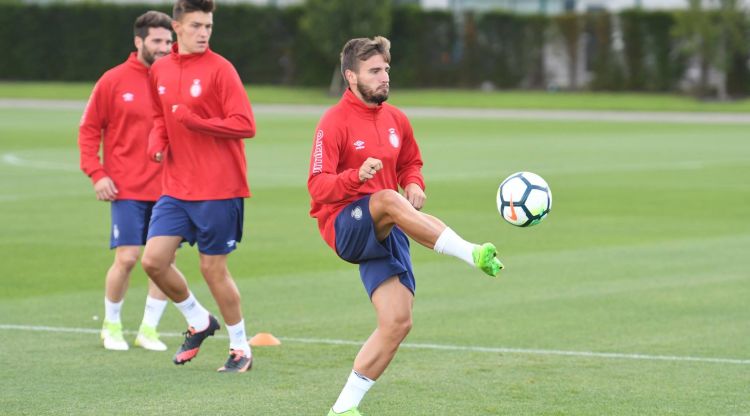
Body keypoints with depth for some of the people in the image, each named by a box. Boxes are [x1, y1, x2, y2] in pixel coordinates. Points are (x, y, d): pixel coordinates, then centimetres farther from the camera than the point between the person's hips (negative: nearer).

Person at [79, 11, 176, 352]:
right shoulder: (114, 81, -1)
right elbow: (89, 129, 2)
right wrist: (96, 174, -7)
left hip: (166, 188, 3)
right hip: (127, 188, -3)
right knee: (127, 257, -8)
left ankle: (148, 329, 13)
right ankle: (111, 325, 13)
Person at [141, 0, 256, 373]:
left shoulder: (219, 69, -10)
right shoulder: (160, 71, 9)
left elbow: (245, 125, -15)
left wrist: (193, 120, -21)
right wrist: (157, 142, 2)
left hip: (218, 188, -6)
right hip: (175, 188, 6)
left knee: (213, 268, 0)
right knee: (153, 260, -3)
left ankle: (240, 348, 18)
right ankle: (198, 321, 21)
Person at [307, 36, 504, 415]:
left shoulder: (396, 119, 10)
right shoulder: (334, 123, -10)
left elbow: (411, 163, 26)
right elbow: (318, 186, -16)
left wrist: (415, 185, 2)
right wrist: (357, 177, -35)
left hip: (385, 232, 7)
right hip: (345, 226, -7)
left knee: (397, 322, -4)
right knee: (389, 200, -39)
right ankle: (473, 255, -48)